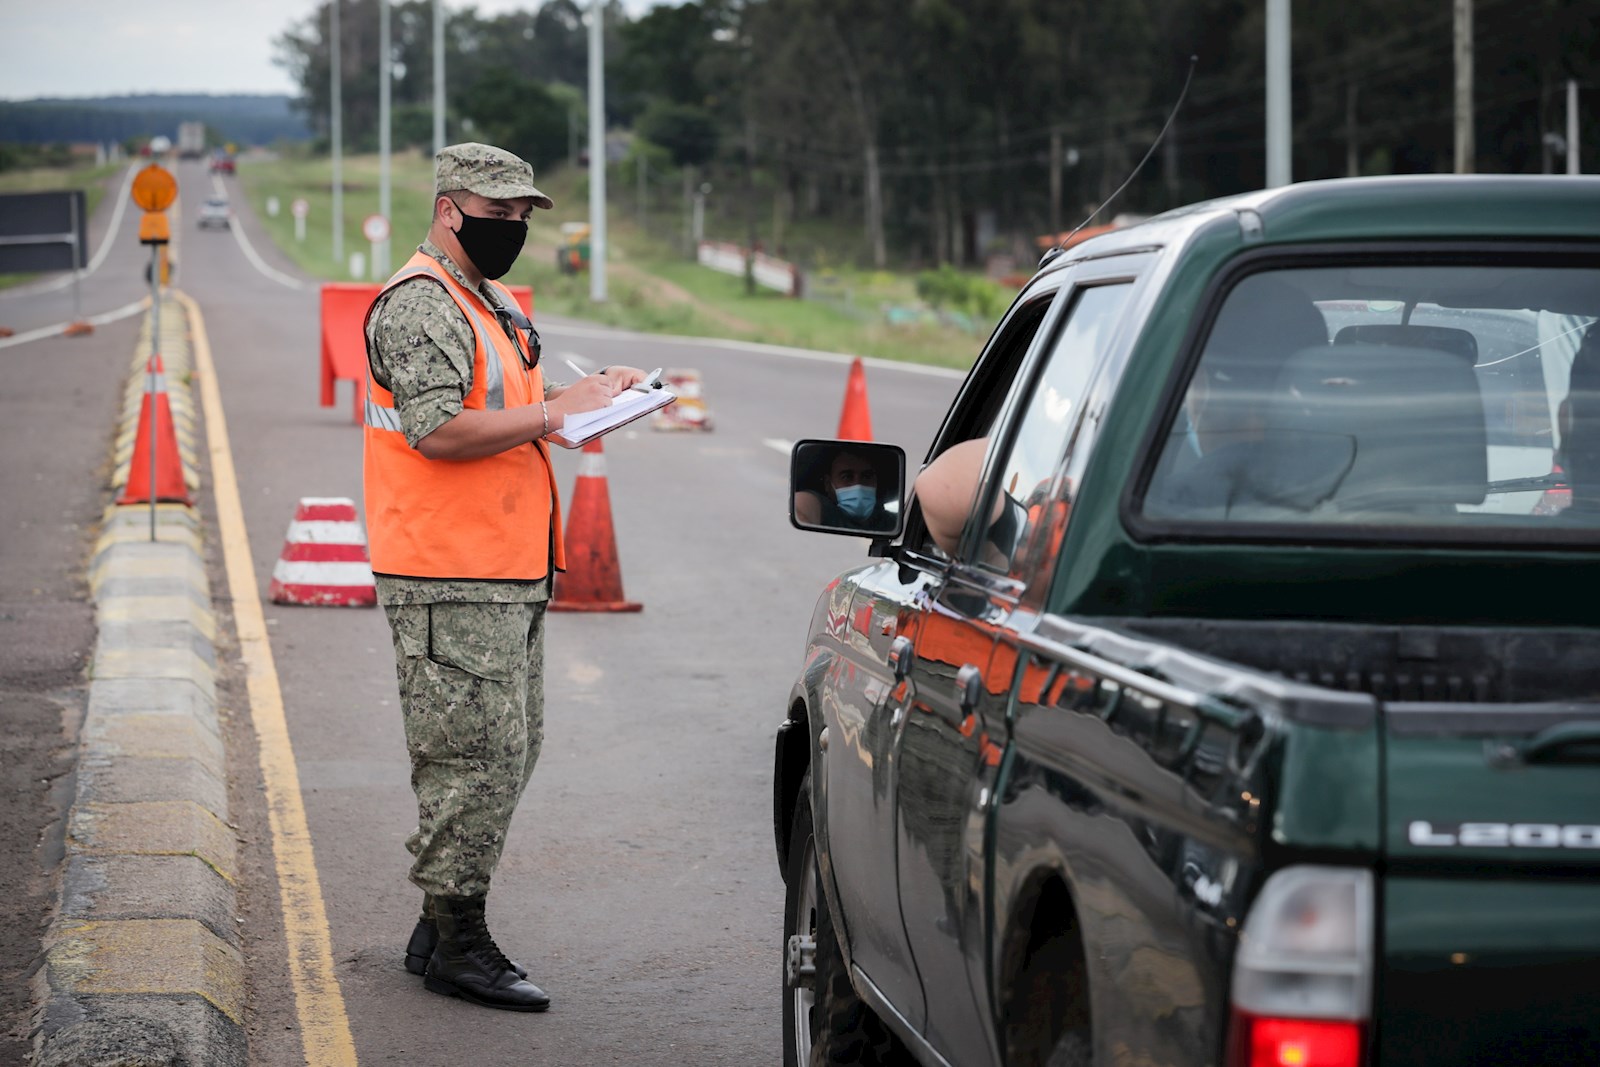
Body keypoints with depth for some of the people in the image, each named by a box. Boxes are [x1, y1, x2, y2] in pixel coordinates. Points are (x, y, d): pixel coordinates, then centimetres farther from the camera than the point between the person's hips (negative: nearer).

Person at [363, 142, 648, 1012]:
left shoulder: (492, 301, 20)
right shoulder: (419, 304, -13)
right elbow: (437, 428, -23)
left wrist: (581, 393, 11)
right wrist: (556, 411, -20)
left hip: (510, 570, 10)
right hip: (450, 579, -10)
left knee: (511, 749, 14)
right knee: (476, 754, -9)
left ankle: (442, 928, 22)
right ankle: (454, 942, -1)